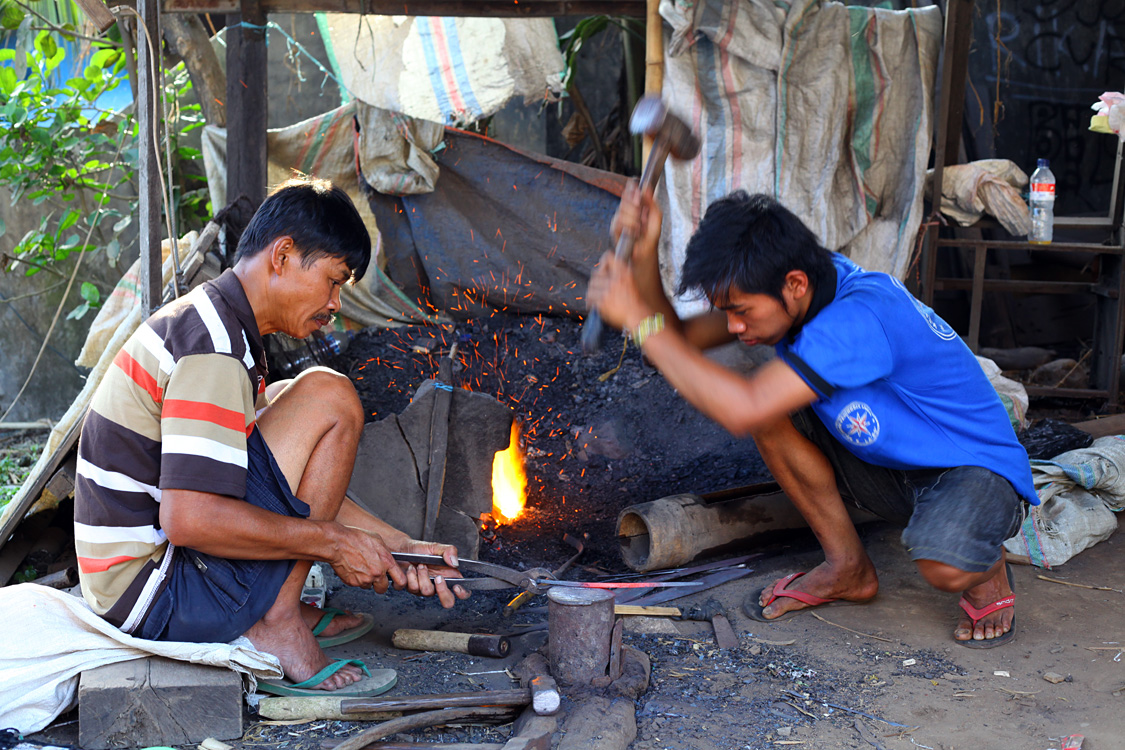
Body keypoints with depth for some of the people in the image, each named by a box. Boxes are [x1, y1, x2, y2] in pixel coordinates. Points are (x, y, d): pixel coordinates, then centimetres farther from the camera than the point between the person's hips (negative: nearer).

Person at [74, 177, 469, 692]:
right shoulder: (214, 347, -19)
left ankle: (279, 608, 6)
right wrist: (333, 542, -18)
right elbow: (188, 519, -29)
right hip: (158, 600, -10)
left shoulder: (210, 321, 14)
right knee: (328, 399, -15)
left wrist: (404, 549, 9)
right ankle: (276, 622, -11)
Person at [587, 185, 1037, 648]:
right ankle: (848, 567, 4)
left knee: (944, 566, -39)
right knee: (771, 412, -14)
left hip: (975, 470, -8)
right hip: (886, 466, 8)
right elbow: (682, 338, -9)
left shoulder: (859, 317, -37)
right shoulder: (797, 292, -11)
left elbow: (741, 411, -44)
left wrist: (638, 319, -39)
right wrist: (644, 254, -26)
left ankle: (986, 571, 1)